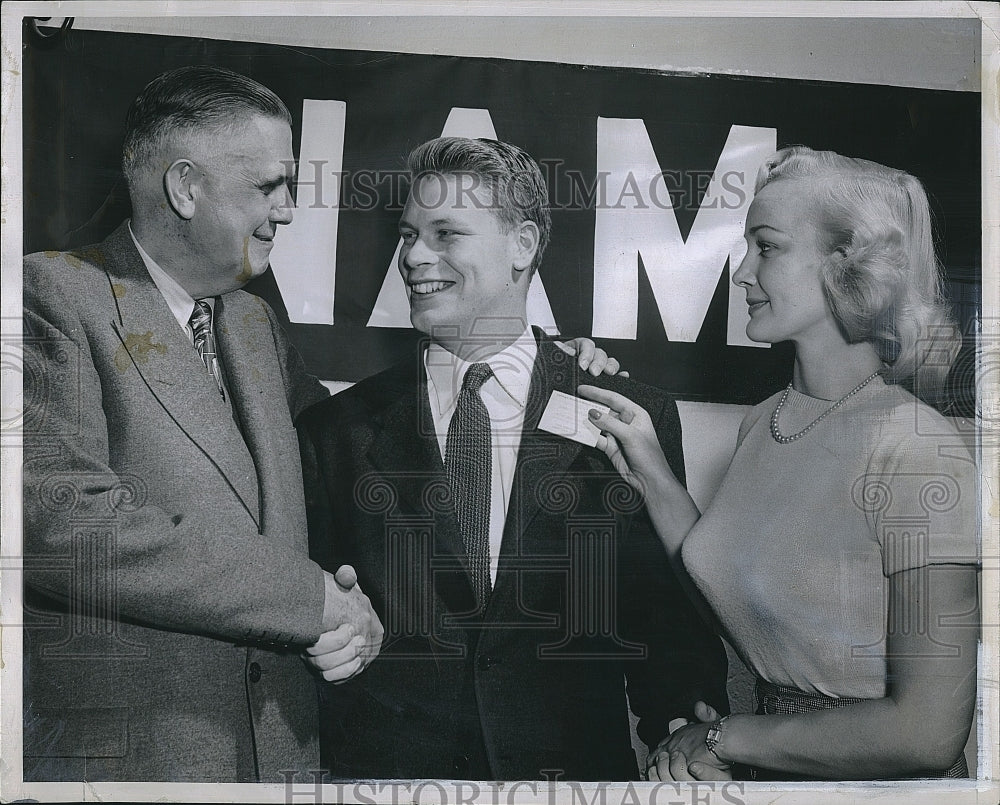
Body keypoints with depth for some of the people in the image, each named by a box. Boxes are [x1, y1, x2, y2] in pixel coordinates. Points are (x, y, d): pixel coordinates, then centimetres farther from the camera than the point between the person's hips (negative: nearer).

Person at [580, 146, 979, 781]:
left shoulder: (915, 448, -24)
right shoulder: (763, 423, -4)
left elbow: (929, 733, -24)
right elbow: (742, 601, 1)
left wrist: (724, 739, -15)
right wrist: (651, 473, -7)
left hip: (877, 776, -5)